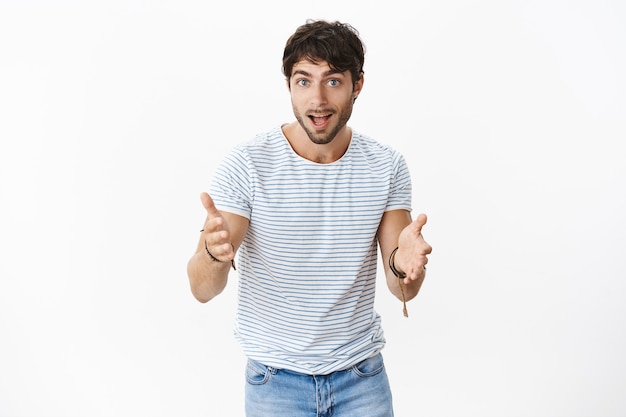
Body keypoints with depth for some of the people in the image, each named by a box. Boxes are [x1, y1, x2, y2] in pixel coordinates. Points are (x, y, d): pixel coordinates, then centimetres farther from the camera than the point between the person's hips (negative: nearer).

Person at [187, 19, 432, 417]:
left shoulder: (387, 167, -7)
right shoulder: (246, 164, -15)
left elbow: (405, 290, -7)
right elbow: (203, 290, -17)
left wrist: (403, 262, -30)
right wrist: (213, 252, -39)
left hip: (362, 373, 2)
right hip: (276, 376, -1)